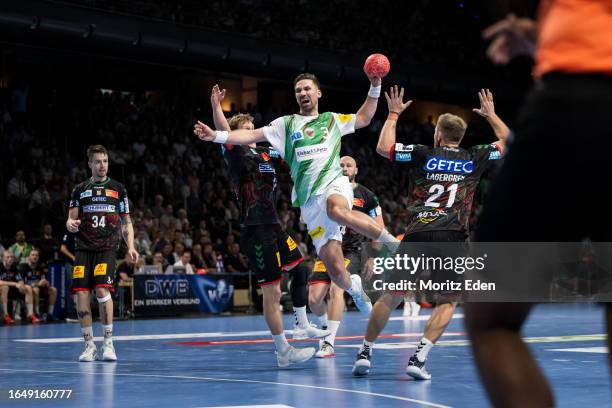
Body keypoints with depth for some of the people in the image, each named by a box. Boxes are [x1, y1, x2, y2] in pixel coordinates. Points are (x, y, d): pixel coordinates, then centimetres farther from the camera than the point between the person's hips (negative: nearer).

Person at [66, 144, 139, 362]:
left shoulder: (118, 189, 13)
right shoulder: (80, 190, 14)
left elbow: (126, 223, 15)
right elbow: (71, 219, 11)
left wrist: (130, 246, 2)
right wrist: (70, 224, -13)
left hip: (107, 247, -2)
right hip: (84, 248, 2)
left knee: (102, 288, -21)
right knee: (81, 293, -8)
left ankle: (108, 342, -8)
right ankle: (89, 346, 6)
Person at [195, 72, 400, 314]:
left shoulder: (332, 120, 18)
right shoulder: (286, 124, 15)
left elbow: (363, 119, 30)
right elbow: (252, 135, 7)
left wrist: (375, 88, 18)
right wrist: (216, 135, -5)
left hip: (334, 183, -1)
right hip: (310, 201, 1)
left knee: (336, 209, -42)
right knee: (334, 269, -9)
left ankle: (393, 242, -33)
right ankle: (353, 287, 24)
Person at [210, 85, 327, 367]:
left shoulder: (265, 154, 16)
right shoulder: (235, 154, -6)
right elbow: (223, 132, -25)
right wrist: (216, 107, -42)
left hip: (273, 227, 9)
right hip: (256, 231, -9)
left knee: (300, 270, 18)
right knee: (272, 291, -7)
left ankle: (302, 325, 34)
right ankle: (283, 352, -3)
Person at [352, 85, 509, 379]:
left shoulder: (424, 154, 8)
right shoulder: (473, 159, 13)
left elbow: (383, 147, 9)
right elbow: (507, 140, 29)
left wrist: (393, 115, 21)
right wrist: (490, 114, 44)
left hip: (417, 235, 1)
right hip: (452, 237, -1)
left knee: (391, 297, 12)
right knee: (447, 301, 9)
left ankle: (365, 352, 11)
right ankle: (419, 357, -8)